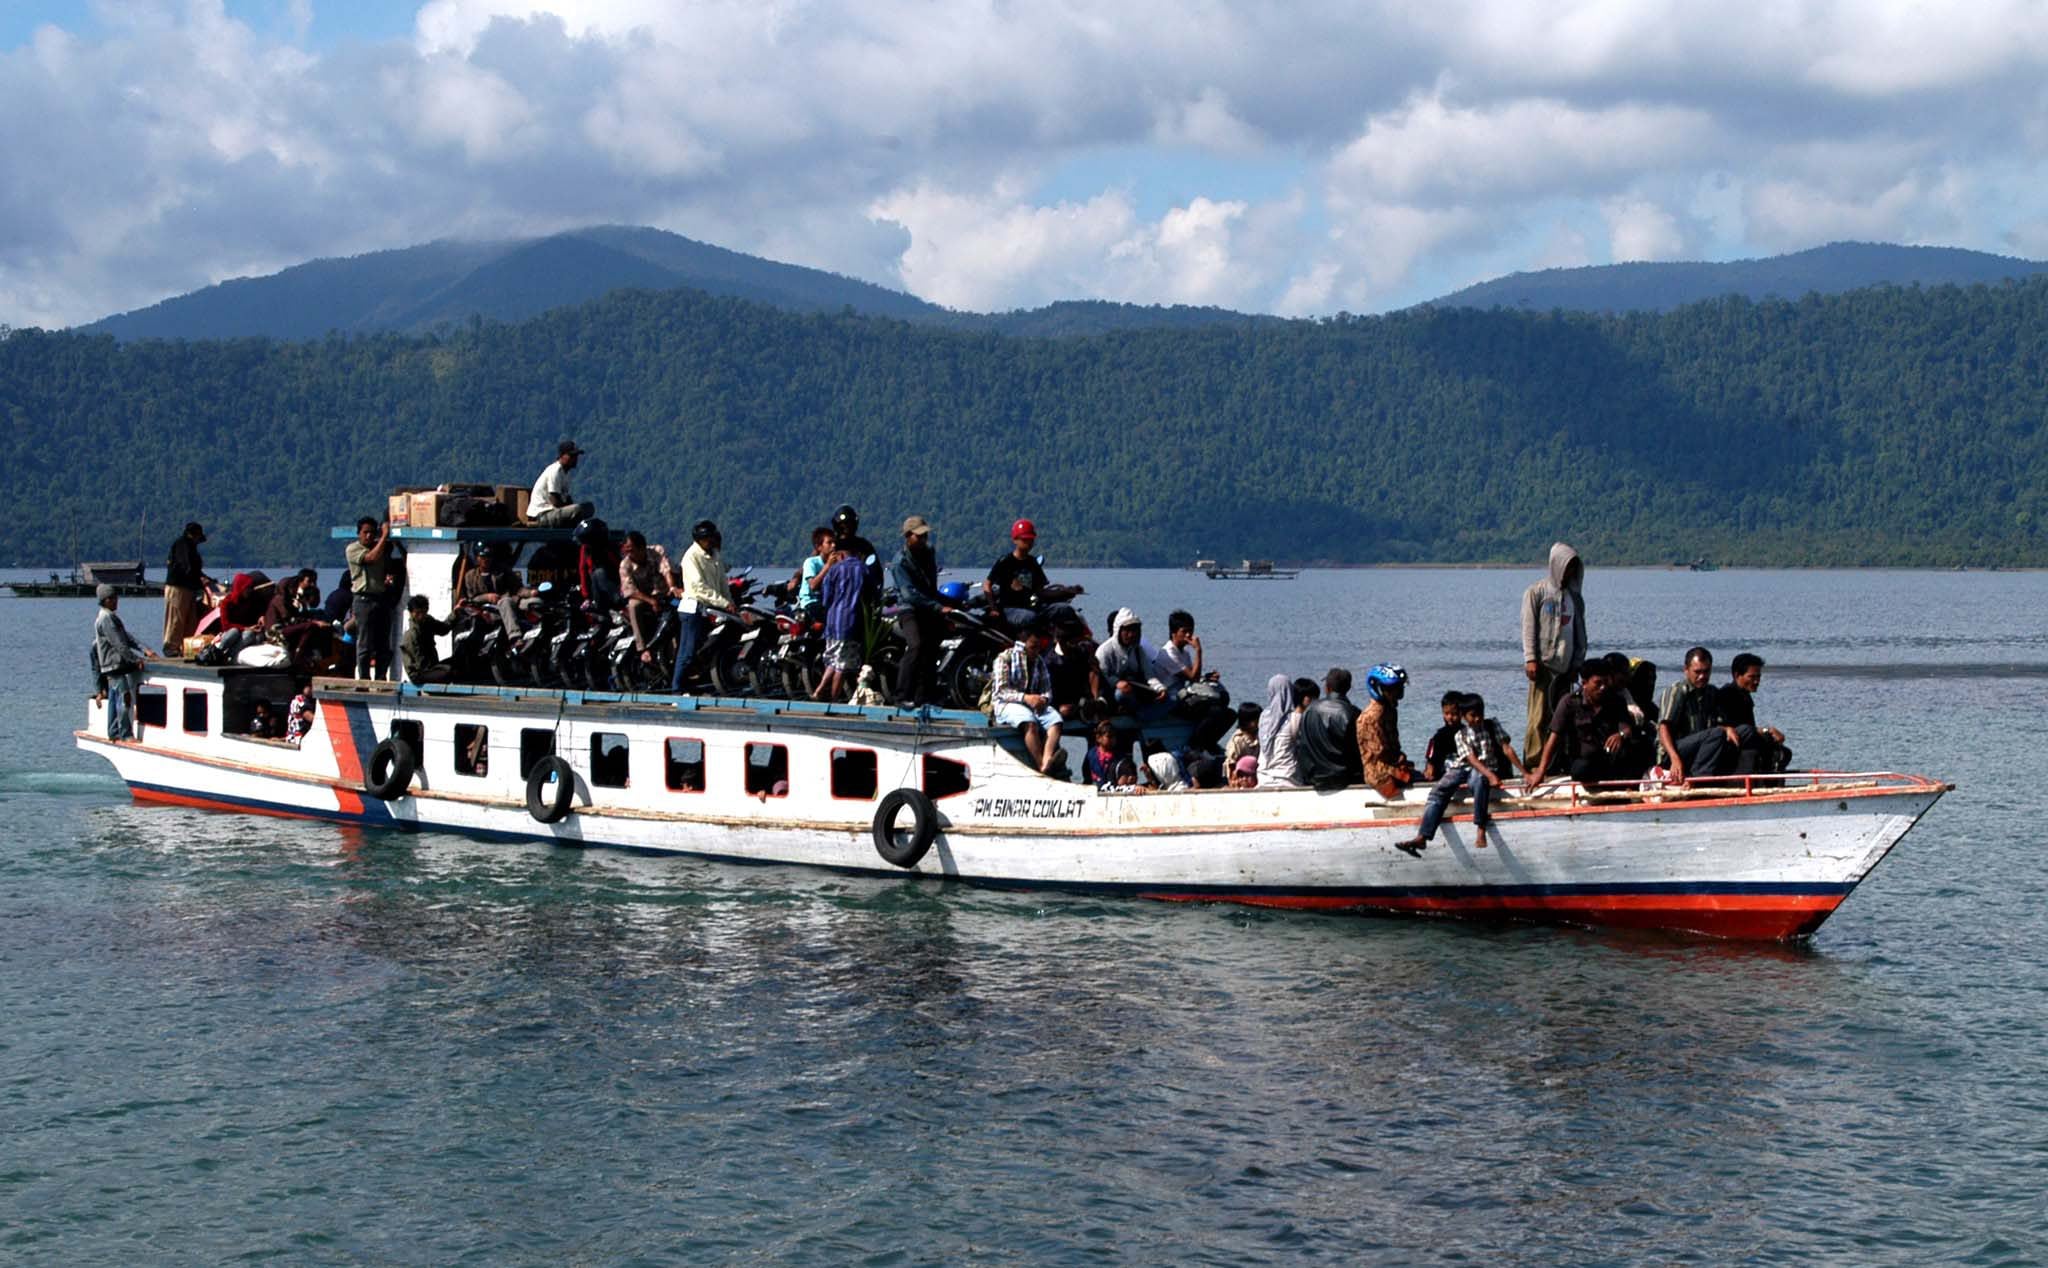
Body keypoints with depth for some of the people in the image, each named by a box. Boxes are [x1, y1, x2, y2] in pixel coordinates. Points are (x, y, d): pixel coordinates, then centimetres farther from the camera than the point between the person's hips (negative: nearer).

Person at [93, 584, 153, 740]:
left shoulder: (112, 617, 18)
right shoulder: (105, 619, -14)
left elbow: (128, 638, 16)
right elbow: (120, 646, -20)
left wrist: (144, 651, 5)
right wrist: (138, 658, -20)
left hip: (113, 667, 10)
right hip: (116, 665, -10)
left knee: (114, 700, 12)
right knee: (125, 698, -10)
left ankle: (114, 733, 16)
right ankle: (126, 734, -10)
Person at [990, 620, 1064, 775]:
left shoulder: (1039, 661, 18)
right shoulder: (1006, 658, 0)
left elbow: (1047, 690, 14)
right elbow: (1001, 690, -9)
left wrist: (1043, 699, -11)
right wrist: (1025, 697, -23)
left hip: (1033, 702, 5)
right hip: (1007, 704, -5)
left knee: (1055, 719, -27)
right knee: (1030, 722, -38)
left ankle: (1047, 761, -47)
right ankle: (1041, 766, -43)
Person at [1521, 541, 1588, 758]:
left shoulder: (1575, 597, 17)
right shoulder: (1536, 593, 2)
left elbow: (1580, 632, 19)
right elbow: (1528, 627, -2)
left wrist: (1578, 663, 11)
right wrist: (1530, 659, -11)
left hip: (1566, 667, 5)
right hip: (1544, 665, -5)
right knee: (1540, 717, -10)